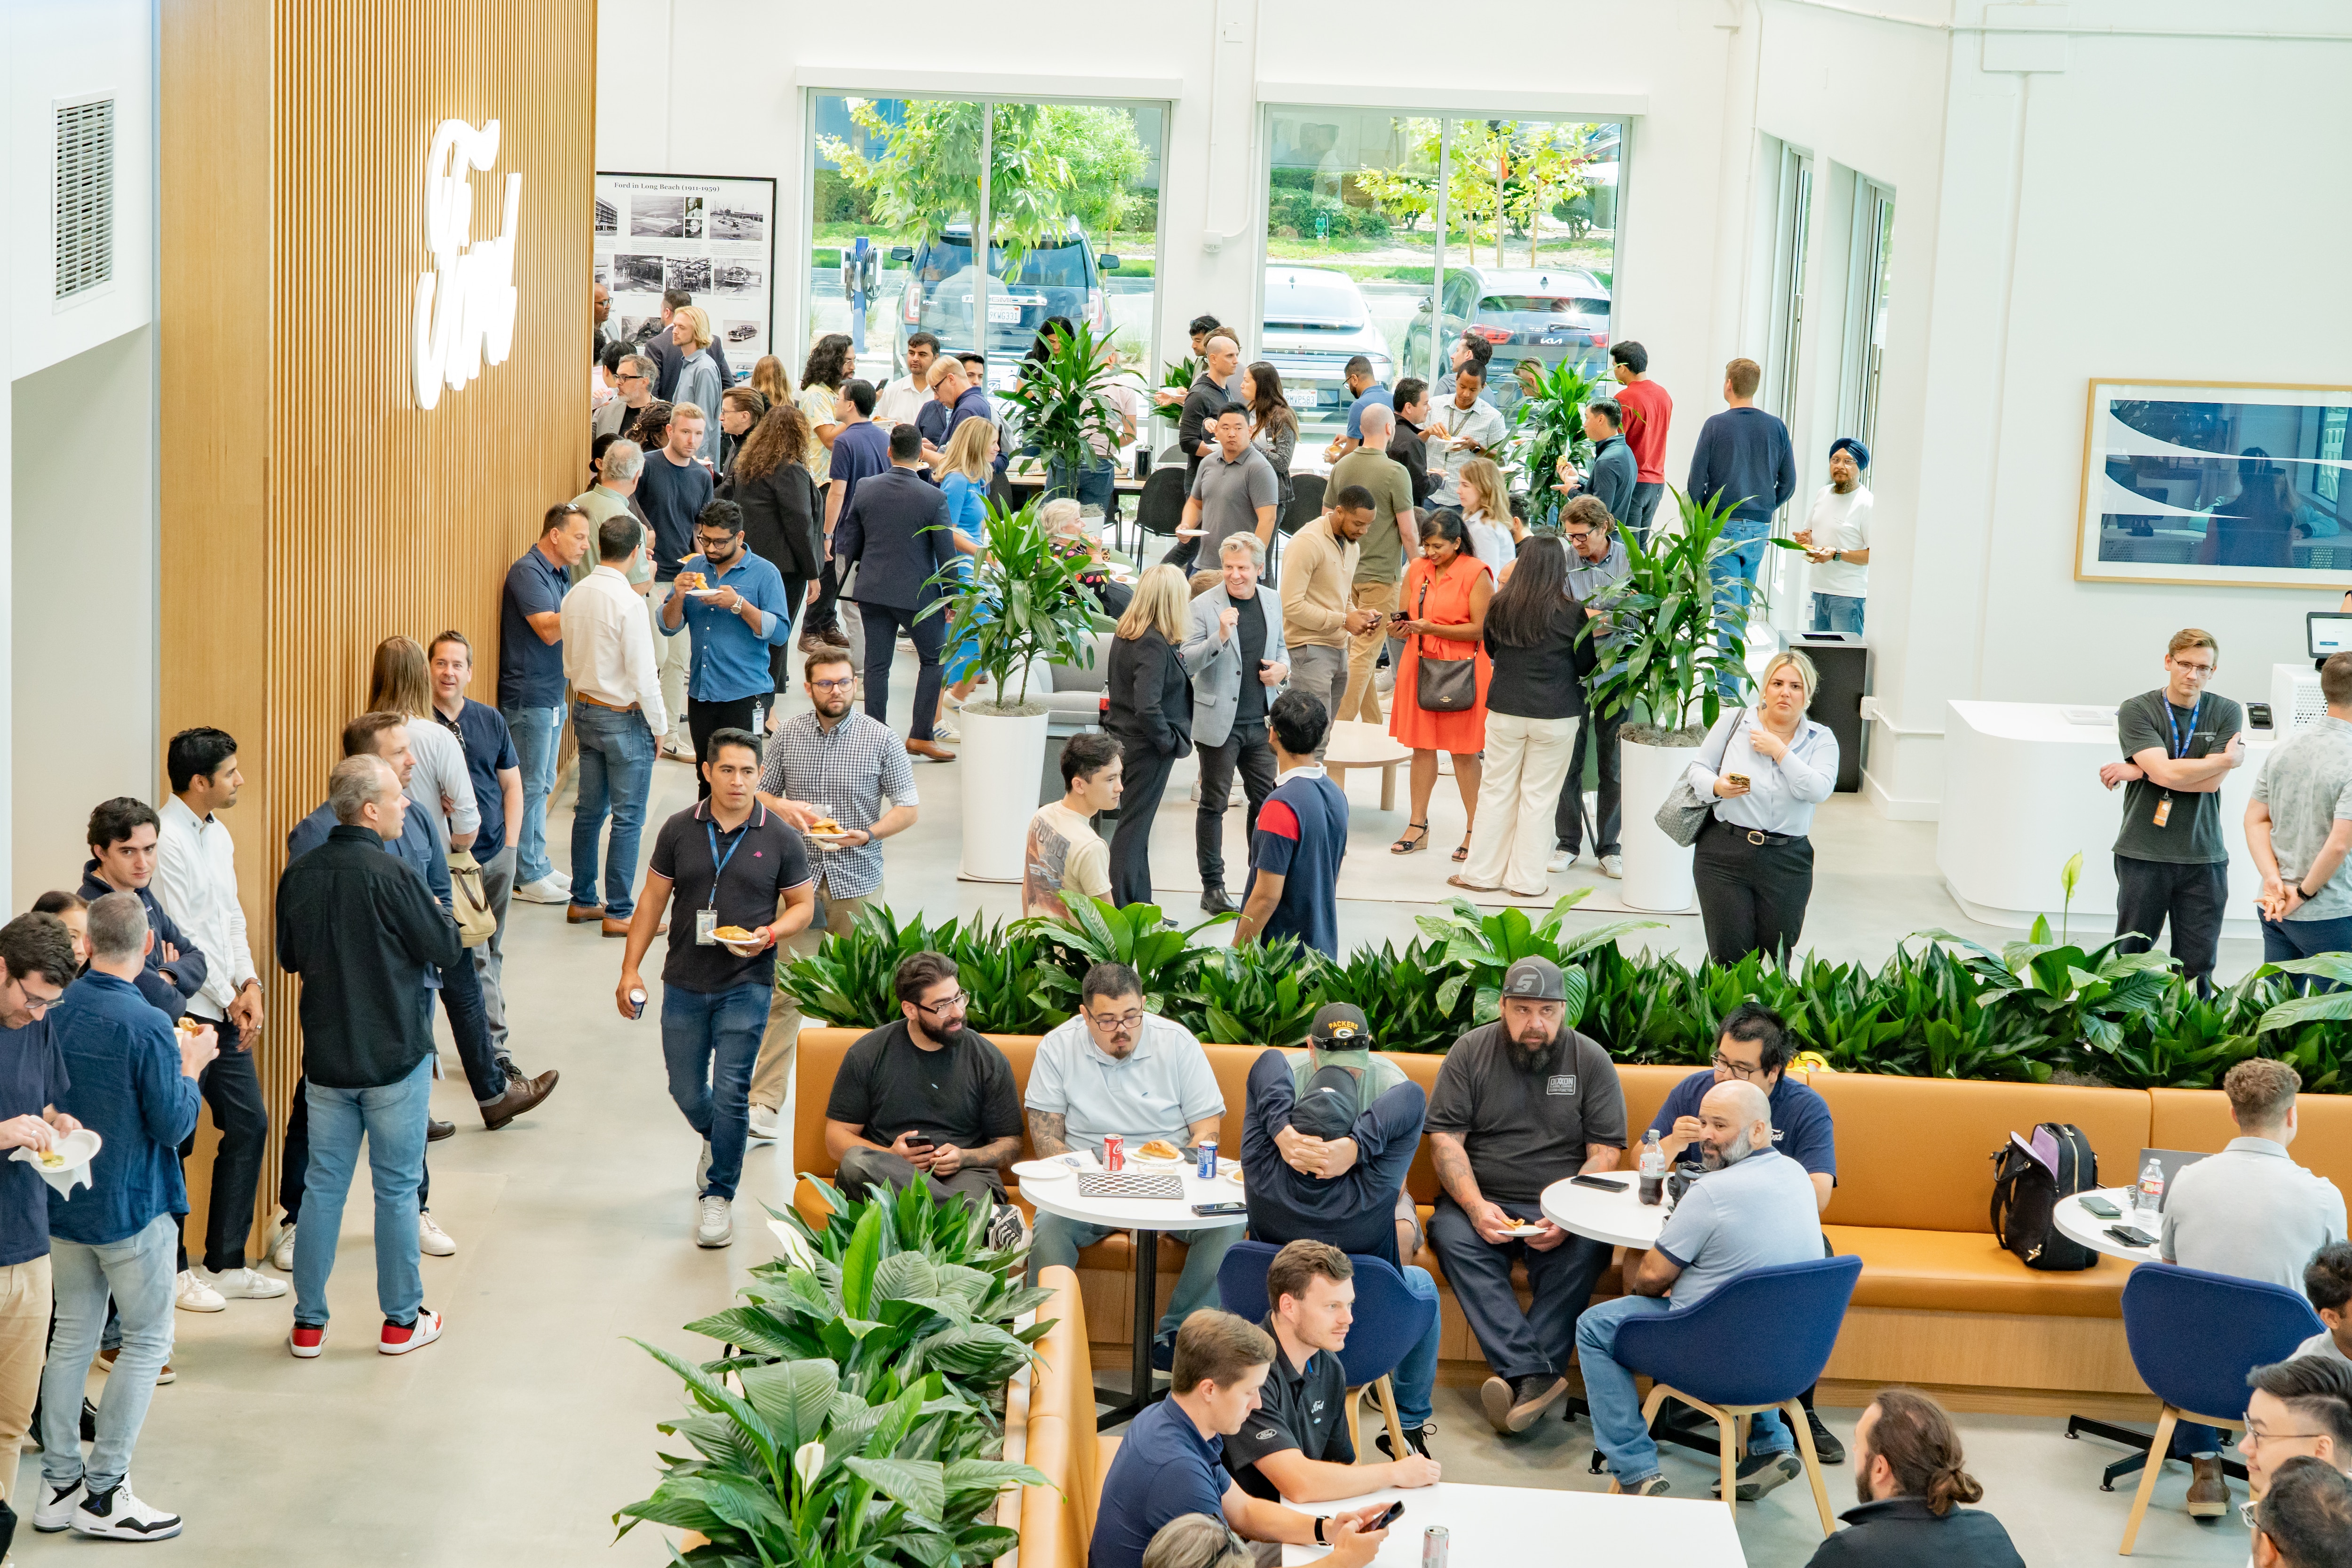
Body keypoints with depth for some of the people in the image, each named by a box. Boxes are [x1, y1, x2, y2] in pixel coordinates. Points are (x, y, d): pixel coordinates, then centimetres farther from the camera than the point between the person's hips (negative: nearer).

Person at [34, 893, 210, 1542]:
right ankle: (103, 1493, 5)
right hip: (131, 1209, -6)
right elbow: (173, 1125, -18)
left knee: (72, 1336, 15)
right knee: (148, 1341, 6)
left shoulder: (53, 1013, -3)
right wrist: (191, 1067, -1)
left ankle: (59, 1484, 18)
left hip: (62, 1207, 6)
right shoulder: (148, 1027, -21)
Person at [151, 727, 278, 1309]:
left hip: (225, 1010, 9)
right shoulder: (165, 840, -16)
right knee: (175, 1141, 0)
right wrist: (228, 999, -10)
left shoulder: (217, 834, 12)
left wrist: (249, 985, 3)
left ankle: (225, 1264, 19)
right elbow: (179, 938, -17)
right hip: (185, 1013, -9)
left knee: (249, 1124, 10)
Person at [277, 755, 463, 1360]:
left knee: (322, 1188, 11)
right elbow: (446, 949, -10)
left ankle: (309, 1323, 16)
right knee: (397, 1189, 7)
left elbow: (289, 956, 11)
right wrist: (443, 917, 10)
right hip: (396, 1057, -5)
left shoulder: (300, 874, -2)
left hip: (326, 1056, 5)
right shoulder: (389, 875, -19)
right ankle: (402, 1320, 17)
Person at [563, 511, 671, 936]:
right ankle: (619, 913, 3)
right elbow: (643, 674, -18)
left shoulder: (575, 597, 2)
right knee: (628, 818, 0)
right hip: (624, 718, -8)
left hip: (585, 709, 8)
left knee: (590, 809, 16)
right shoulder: (629, 602, -20)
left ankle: (582, 901, 24)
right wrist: (658, 725, -7)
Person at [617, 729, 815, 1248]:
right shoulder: (679, 830, 1)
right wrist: (630, 969, 3)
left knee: (730, 1093, -7)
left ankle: (719, 1194, 7)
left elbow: (803, 904, 5)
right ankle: (718, 1142, 43)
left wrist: (769, 934, -15)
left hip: (746, 984, -2)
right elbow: (653, 899, 7)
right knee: (686, 1090, 11)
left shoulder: (781, 838, -3)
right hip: (685, 984, 3)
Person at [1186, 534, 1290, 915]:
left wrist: (1283, 667, 0)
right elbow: (1187, 664, -13)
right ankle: (1212, 887, 10)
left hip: (1261, 722, 5)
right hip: (1220, 723, -5)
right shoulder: (1204, 606, -9)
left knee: (1266, 799, 10)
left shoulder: (1272, 604, 8)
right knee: (1214, 804, 3)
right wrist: (1220, 636, -27)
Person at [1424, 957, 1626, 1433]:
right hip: (1483, 1200, 0)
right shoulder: (1471, 1052, 4)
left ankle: (1523, 1379, -35)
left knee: (1585, 1250, -32)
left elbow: (1605, 1153, -1)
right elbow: (1445, 1139, -1)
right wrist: (1476, 1206, -18)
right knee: (1451, 1235, -32)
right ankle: (1535, 1375, -43)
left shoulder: (1590, 1059, 4)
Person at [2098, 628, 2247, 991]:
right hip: (2144, 852, -1)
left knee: (2198, 967, 1)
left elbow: (2211, 783, -8)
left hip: (2203, 855, 1)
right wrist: (2227, 759, -4)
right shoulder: (2136, 711, -2)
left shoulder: (2227, 714, 4)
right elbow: (2167, 772, -15)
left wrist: (2138, 772, -7)